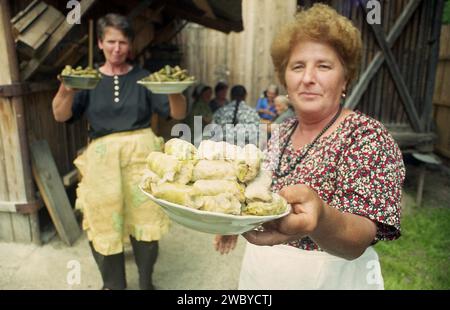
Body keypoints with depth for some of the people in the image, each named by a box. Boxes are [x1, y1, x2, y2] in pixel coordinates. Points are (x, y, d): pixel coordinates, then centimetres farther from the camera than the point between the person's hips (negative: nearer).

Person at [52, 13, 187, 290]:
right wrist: (67, 89, -23)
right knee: (105, 225, 5)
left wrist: (174, 90, -22)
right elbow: (60, 116, -2)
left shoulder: (143, 77, 6)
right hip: (102, 158, 1)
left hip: (141, 153, 0)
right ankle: (113, 285, 29)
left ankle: (146, 283, 27)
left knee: (145, 221, 3)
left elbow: (178, 114, 0)